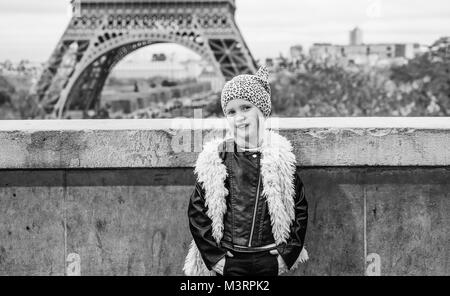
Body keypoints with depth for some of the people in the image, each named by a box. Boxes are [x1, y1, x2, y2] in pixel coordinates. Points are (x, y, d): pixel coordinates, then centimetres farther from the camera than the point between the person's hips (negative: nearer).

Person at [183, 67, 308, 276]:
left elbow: (300, 209, 5)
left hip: (269, 259, 1)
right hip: (229, 262, -1)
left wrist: (288, 254, -1)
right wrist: (214, 256, -5)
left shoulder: (280, 156, 1)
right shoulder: (214, 159, -2)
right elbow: (196, 211, 0)